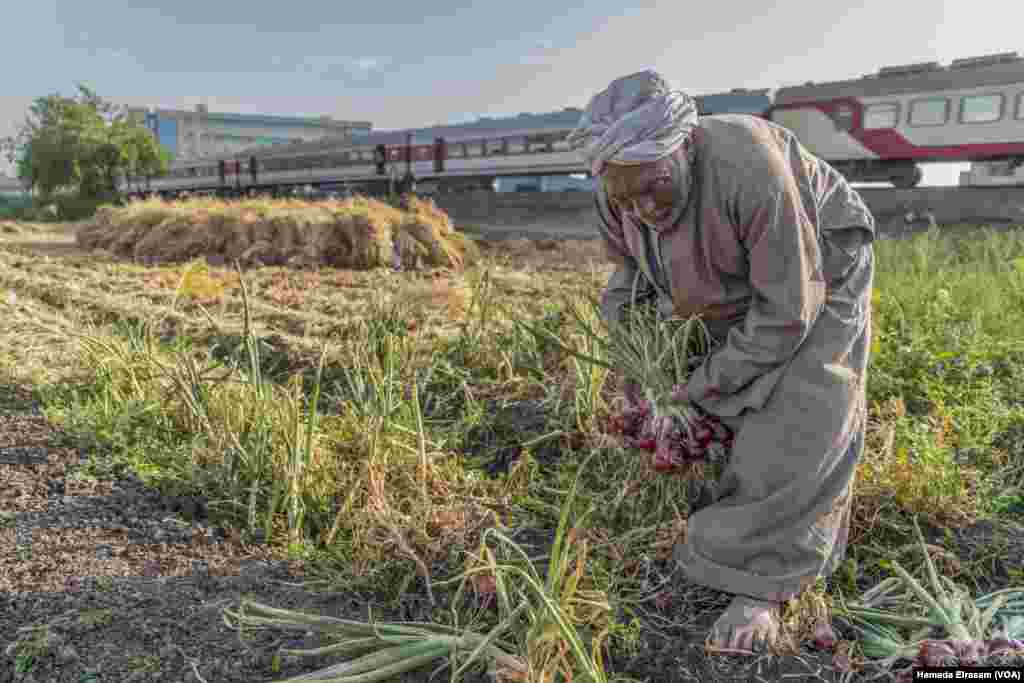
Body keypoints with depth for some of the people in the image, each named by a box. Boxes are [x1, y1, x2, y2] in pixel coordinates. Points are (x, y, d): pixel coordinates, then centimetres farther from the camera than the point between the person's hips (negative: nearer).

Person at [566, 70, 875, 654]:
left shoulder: (748, 169, -41)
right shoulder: (620, 191, -20)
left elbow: (788, 306, -33)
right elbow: (631, 270, 1)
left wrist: (709, 385, -25)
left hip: (814, 274, -5)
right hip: (732, 288, 6)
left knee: (797, 421, -17)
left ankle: (763, 581, -6)